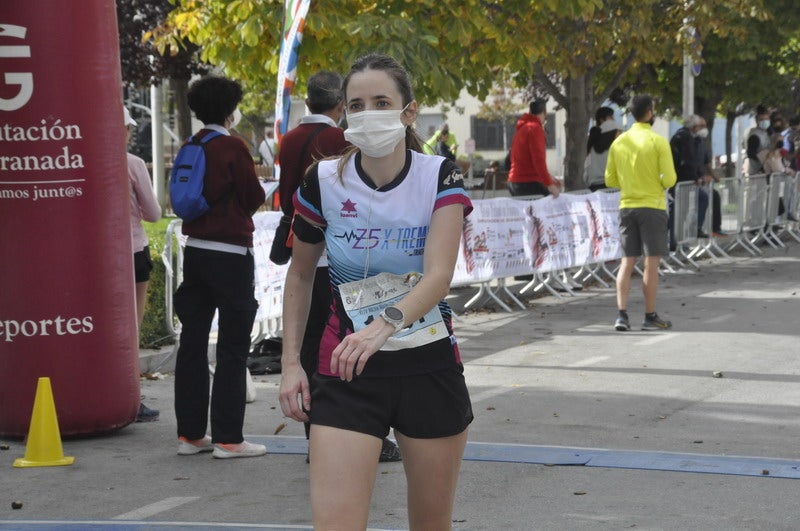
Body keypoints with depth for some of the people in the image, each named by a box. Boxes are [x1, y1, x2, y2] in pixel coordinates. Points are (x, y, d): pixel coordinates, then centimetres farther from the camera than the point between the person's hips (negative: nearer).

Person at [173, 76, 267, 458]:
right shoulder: (232, 147, -12)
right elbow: (254, 198, -8)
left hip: (195, 251, 7)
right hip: (230, 254, -7)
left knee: (192, 342, 10)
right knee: (233, 348, -2)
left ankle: (190, 433, 15)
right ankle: (227, 438, -3)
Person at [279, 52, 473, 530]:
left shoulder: (441, 177, -9)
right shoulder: (323, 182, -6)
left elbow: (439, 275, -22)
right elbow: (300, 275, 9)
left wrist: (385, 325, -39)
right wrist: (291, 362, 2)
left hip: (430, 367, 1)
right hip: (347, 371, 0)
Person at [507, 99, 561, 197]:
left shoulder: (521, 128, 21)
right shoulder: (535, 128, -9)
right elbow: (538, 159, -20)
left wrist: (549, 178, 30)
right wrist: (549, 184, -22)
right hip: (529, 183, -10)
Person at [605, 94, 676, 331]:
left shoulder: (619, 142, 4)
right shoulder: (658, 141, -10)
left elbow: (610, 180, 8)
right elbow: (669, 179, -12)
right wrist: (661, 183, 9)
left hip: (627, 206, 4)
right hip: (652, 206, -4)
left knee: (627, 262, 7)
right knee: (651, 263, 2)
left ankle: (622, 315, 0)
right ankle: (650, 316, 7)